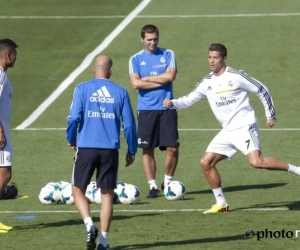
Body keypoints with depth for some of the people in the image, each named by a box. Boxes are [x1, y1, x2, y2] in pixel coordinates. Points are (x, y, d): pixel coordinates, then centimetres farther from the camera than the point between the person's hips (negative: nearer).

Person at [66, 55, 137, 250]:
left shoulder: (82, 89, -2)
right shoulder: (120, 92, 2)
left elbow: (74, 118, -8)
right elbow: (129, 124, 2)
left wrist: (71, 139, 10)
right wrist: (132, 151, 13)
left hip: (86, 148, -1)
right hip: (110, 151, 1)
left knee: (78, 190, 12)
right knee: (107, 194, 9)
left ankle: (90, 225, -11)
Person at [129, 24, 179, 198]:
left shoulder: (168, 55, 5)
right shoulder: (136, 59, 5)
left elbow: (170, 76, -10)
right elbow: (136, 83, -9)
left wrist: (146, 79, -6)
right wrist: (161, 81, -9)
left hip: (167, 108, 0)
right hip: (146, 110, 0)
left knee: (173, 148, -3)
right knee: (148, 149, 1)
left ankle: (168, 182, 16)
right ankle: (152, 186, 10)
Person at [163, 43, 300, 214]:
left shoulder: (236, 76, -9)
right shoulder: (207, 83, 8)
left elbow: (262, 90, -3)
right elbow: (189, 100, 11)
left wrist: (271, 115, -2)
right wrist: (172, 103, -9)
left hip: (244, 127, -7)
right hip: (227, 132, 7)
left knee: (256, 162, -27)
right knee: (206, 162, 1)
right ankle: (221, 204, 9)